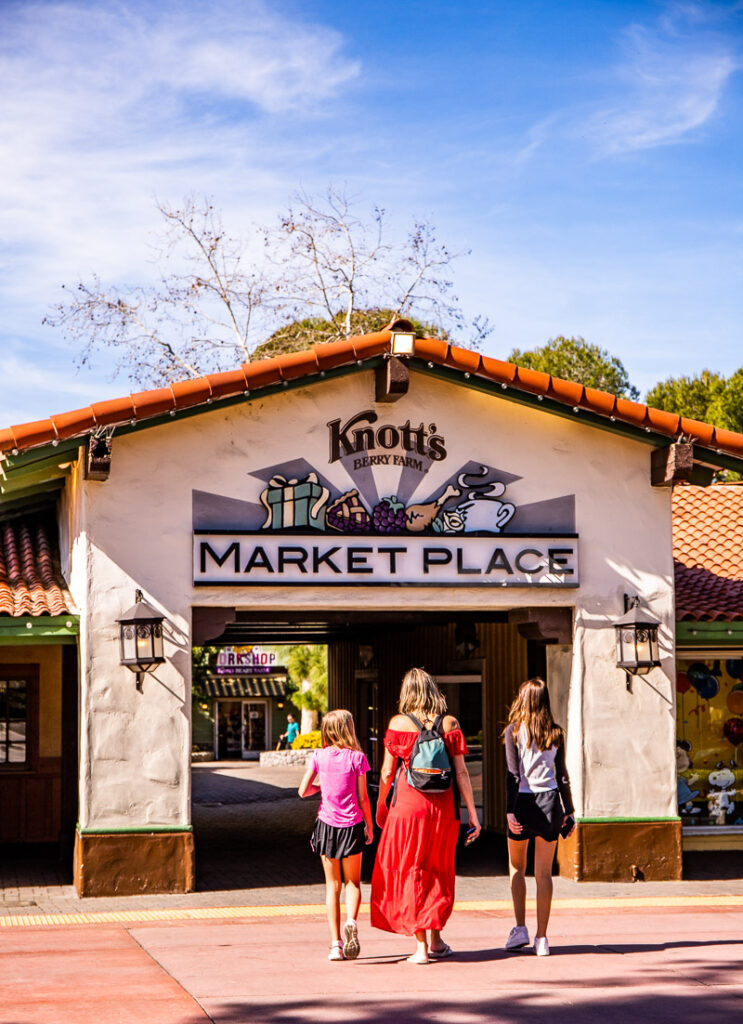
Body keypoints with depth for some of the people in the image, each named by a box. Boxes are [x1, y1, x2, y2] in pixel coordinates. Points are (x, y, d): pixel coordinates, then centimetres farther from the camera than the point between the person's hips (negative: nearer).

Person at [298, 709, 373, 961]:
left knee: (333, 884, 10)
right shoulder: (356, 757, -7)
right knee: (353, 881, 13)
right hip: (352, 825, -1)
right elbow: (362, 797, -5)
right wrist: (369, 825, 6)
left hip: (327, 825, 1)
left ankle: (336, 943, 5)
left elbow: (303, 790, -4)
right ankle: (351, 921, -16)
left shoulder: (319, 756, -2)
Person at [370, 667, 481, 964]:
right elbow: (461, 772, -3)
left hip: (408, 804, -2)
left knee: (410, 870, 7)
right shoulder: (449, 723, 0)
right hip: (443, 806, 2)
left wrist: (380, 806, 16)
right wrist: (472, 814, 2)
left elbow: (387, 773, 0)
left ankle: (421, 945, 3)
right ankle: (435, 941, 24)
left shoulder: (398, 723, -3)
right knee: (438, 871, 18)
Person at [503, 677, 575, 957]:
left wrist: (510, 810, -11)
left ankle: (520, 928, 7)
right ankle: (541, 938, 3)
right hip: (549, 800, 2)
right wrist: (568, 811, 11)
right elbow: (562, 775, 5)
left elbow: (513, 774, -9)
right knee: (544, 873, 5)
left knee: (517, 867, 16)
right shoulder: (555, 733, 4)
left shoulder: (514, 731, -4)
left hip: (523, 801, -2)